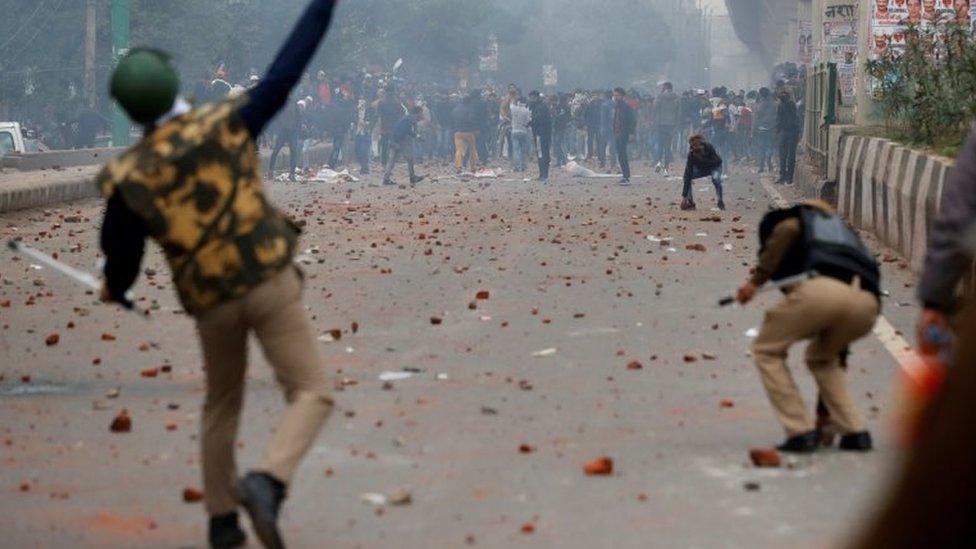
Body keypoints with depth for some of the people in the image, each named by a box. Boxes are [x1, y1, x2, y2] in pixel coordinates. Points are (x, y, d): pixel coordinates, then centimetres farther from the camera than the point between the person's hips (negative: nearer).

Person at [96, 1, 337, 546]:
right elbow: (286, 71, -3)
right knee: (313, 395, 0)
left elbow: (122, 255, 4)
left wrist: (114, 289, 29)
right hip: (269, 282, -2)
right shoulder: (225, 123, -8)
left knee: (223, 404, 25)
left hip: (210, 302, 3)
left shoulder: (127, 179, -6)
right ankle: (267, 483, -26)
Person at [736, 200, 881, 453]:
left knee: (767, 350, 18)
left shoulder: (783, 219, 27)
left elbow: (788, 229, 0)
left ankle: (801, 432, 9)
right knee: (822, 357, 33)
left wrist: (756, 280, 3)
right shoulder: (842, 228, 42)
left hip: (820, 288, -5)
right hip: (867, 301, 5)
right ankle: (856, 433, 19)